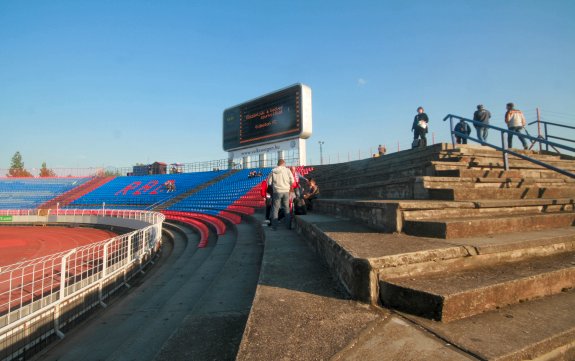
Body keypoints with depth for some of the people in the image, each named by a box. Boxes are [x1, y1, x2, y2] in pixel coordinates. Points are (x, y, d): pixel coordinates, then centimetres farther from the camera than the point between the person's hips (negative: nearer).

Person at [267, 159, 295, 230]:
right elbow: (292, 181, -2)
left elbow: (269, 182, 0)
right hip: (286, 191, 1)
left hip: (277, 192, -1)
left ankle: (274, 226, 4)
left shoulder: (273, 171, 0)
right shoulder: (287, 170, -1)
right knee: (287, 208, 13)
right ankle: (288, 225, 18)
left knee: (275, 209, 6)